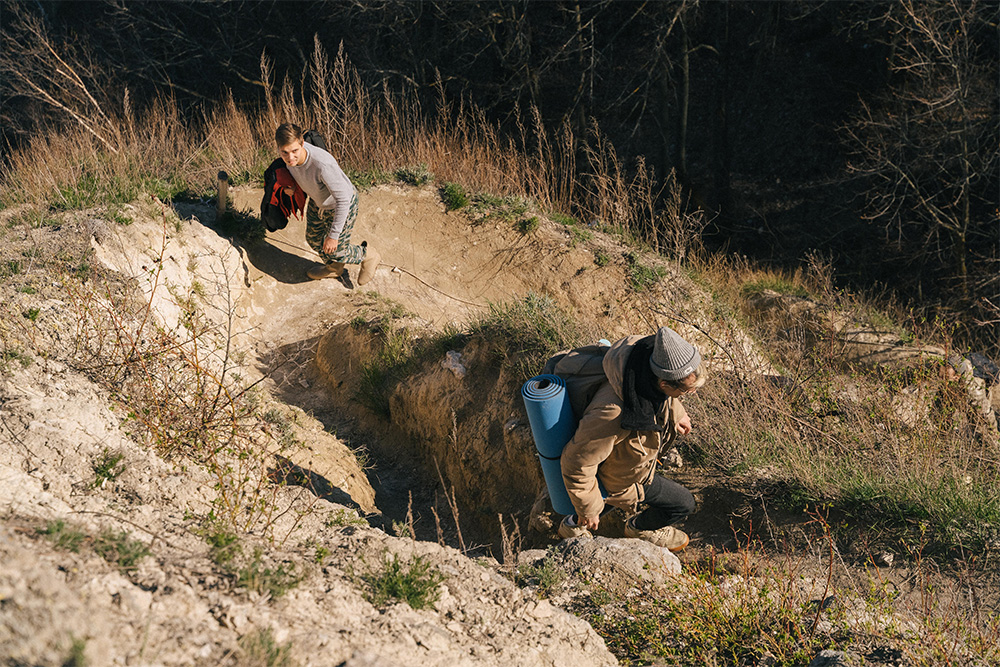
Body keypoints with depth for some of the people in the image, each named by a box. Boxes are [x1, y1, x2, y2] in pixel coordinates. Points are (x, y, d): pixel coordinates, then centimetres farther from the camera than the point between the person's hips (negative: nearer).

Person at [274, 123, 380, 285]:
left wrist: (334, 235, -27)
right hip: (317, 202, 7)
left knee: (336, 252, 9)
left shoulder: (323, 165, -45)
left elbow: (343, 199, -33)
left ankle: (368, 256, 40)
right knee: (313, 239, 26)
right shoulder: (287, 153, -26)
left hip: (342, 205, -7)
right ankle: (333, 268, 57)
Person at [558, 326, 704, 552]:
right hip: (618, 478, -7)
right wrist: (588, 509, -20)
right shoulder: (613, 414, -49)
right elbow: (577, 464, -34)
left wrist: (676, 413, 15)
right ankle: (640, 527, 40)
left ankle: (573, 528, 58)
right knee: (683, 503, 10)